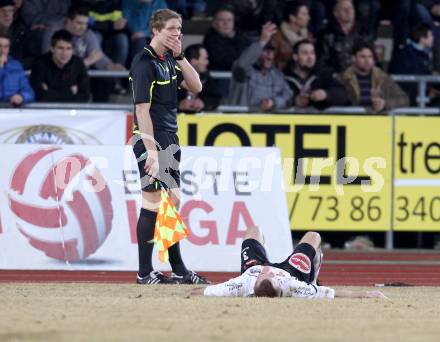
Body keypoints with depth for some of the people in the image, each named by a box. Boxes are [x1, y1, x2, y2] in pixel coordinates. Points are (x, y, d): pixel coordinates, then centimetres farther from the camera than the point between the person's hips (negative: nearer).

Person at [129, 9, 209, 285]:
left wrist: (180, 56, -1)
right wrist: (150, 149, -23)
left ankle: (178, 269, 18)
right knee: (152, 204, -7)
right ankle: (145, 273, -2)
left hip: (171, 139, 9)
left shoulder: (169, 60, 13)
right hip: (151, 139, -9)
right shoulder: (145, 62, -13)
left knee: (172, 202, 12)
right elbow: (142, 109, -18)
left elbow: (196, 87, 8)